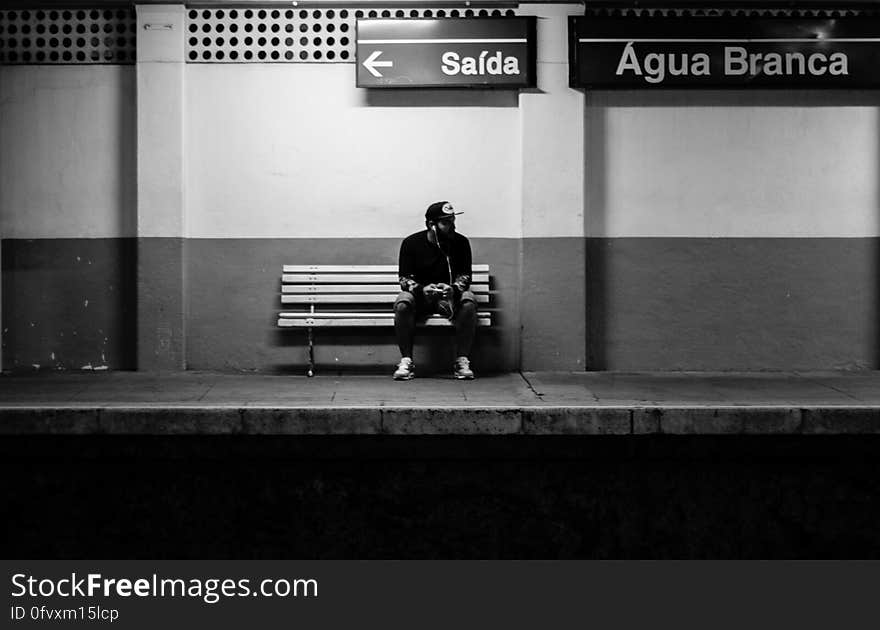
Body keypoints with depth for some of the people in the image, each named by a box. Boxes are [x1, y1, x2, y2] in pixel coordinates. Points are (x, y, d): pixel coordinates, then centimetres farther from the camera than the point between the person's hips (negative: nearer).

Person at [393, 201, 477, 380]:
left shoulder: (461, 242, -4)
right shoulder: (411, 243, -6)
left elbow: (465, 276, -3)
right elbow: (404, 278, -7)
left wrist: (453, 288, -27)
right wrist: (422, 289, -28)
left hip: (451, 297, 1)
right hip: (419, 296, -1)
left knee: (469, 301, -31)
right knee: (402, 303, -33)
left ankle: (462, 361, -26)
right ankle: (406, 361, -24)